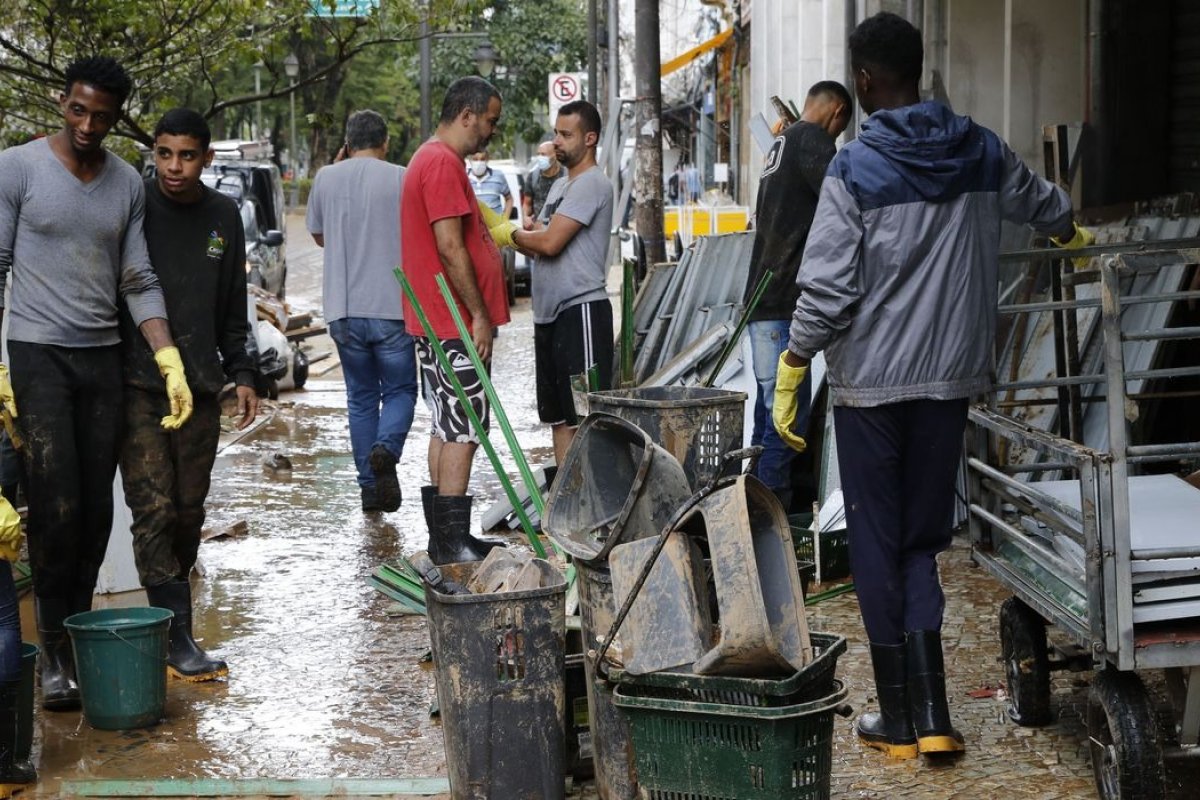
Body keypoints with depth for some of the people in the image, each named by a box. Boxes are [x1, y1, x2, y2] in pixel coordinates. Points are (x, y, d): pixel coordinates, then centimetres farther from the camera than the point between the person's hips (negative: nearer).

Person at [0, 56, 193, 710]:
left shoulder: (127, 184, 8)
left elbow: (138, 281, 10)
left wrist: (170, 362, -1)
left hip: (104, 358, 4)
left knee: (96, 510, 4)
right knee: (55, 507, -9)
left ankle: (79, 630, 15)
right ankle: (56, 650, 0)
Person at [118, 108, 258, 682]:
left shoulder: (223, 216, 10)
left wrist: (241, 374, 12)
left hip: (200, 388, 4)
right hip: (137, 388, -4)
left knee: (189, 511, 7)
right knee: (154, 510, -10)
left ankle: (170, 613, 20)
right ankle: (176, 636, -8)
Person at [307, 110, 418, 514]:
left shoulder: (326, 178, 4)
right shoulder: (402, 179, -5)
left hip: (344, 310, 3)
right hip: (392, 308, -2)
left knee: (361, 397, 13)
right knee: (400, 390, 11)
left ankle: (370, 486, 10)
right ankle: (386, 449, -17)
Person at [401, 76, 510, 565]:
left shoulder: (432, 159, 19)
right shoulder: (443, 163, -16)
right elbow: (449, 247, -21)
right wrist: (479, 315, -19)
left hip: (440, 323, 11)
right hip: (455, 323, -11)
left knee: (448, 428, 12)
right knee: (462, 430, -9)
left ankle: (446, 538, 17)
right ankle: (451, 542, -7)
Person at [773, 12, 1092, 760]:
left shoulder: (855, 169, -10)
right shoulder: (980, 152, 5)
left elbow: (828, 289, -13)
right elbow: (1040, 199, 26)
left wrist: (790, 375, -3)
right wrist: (1074, 233, 48)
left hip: (871, 382, -4)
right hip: (951, 380, 4)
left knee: (877, 545, 7)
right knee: (923, 543, 12)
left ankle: (899, 719, 12)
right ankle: (931, 716, 3)